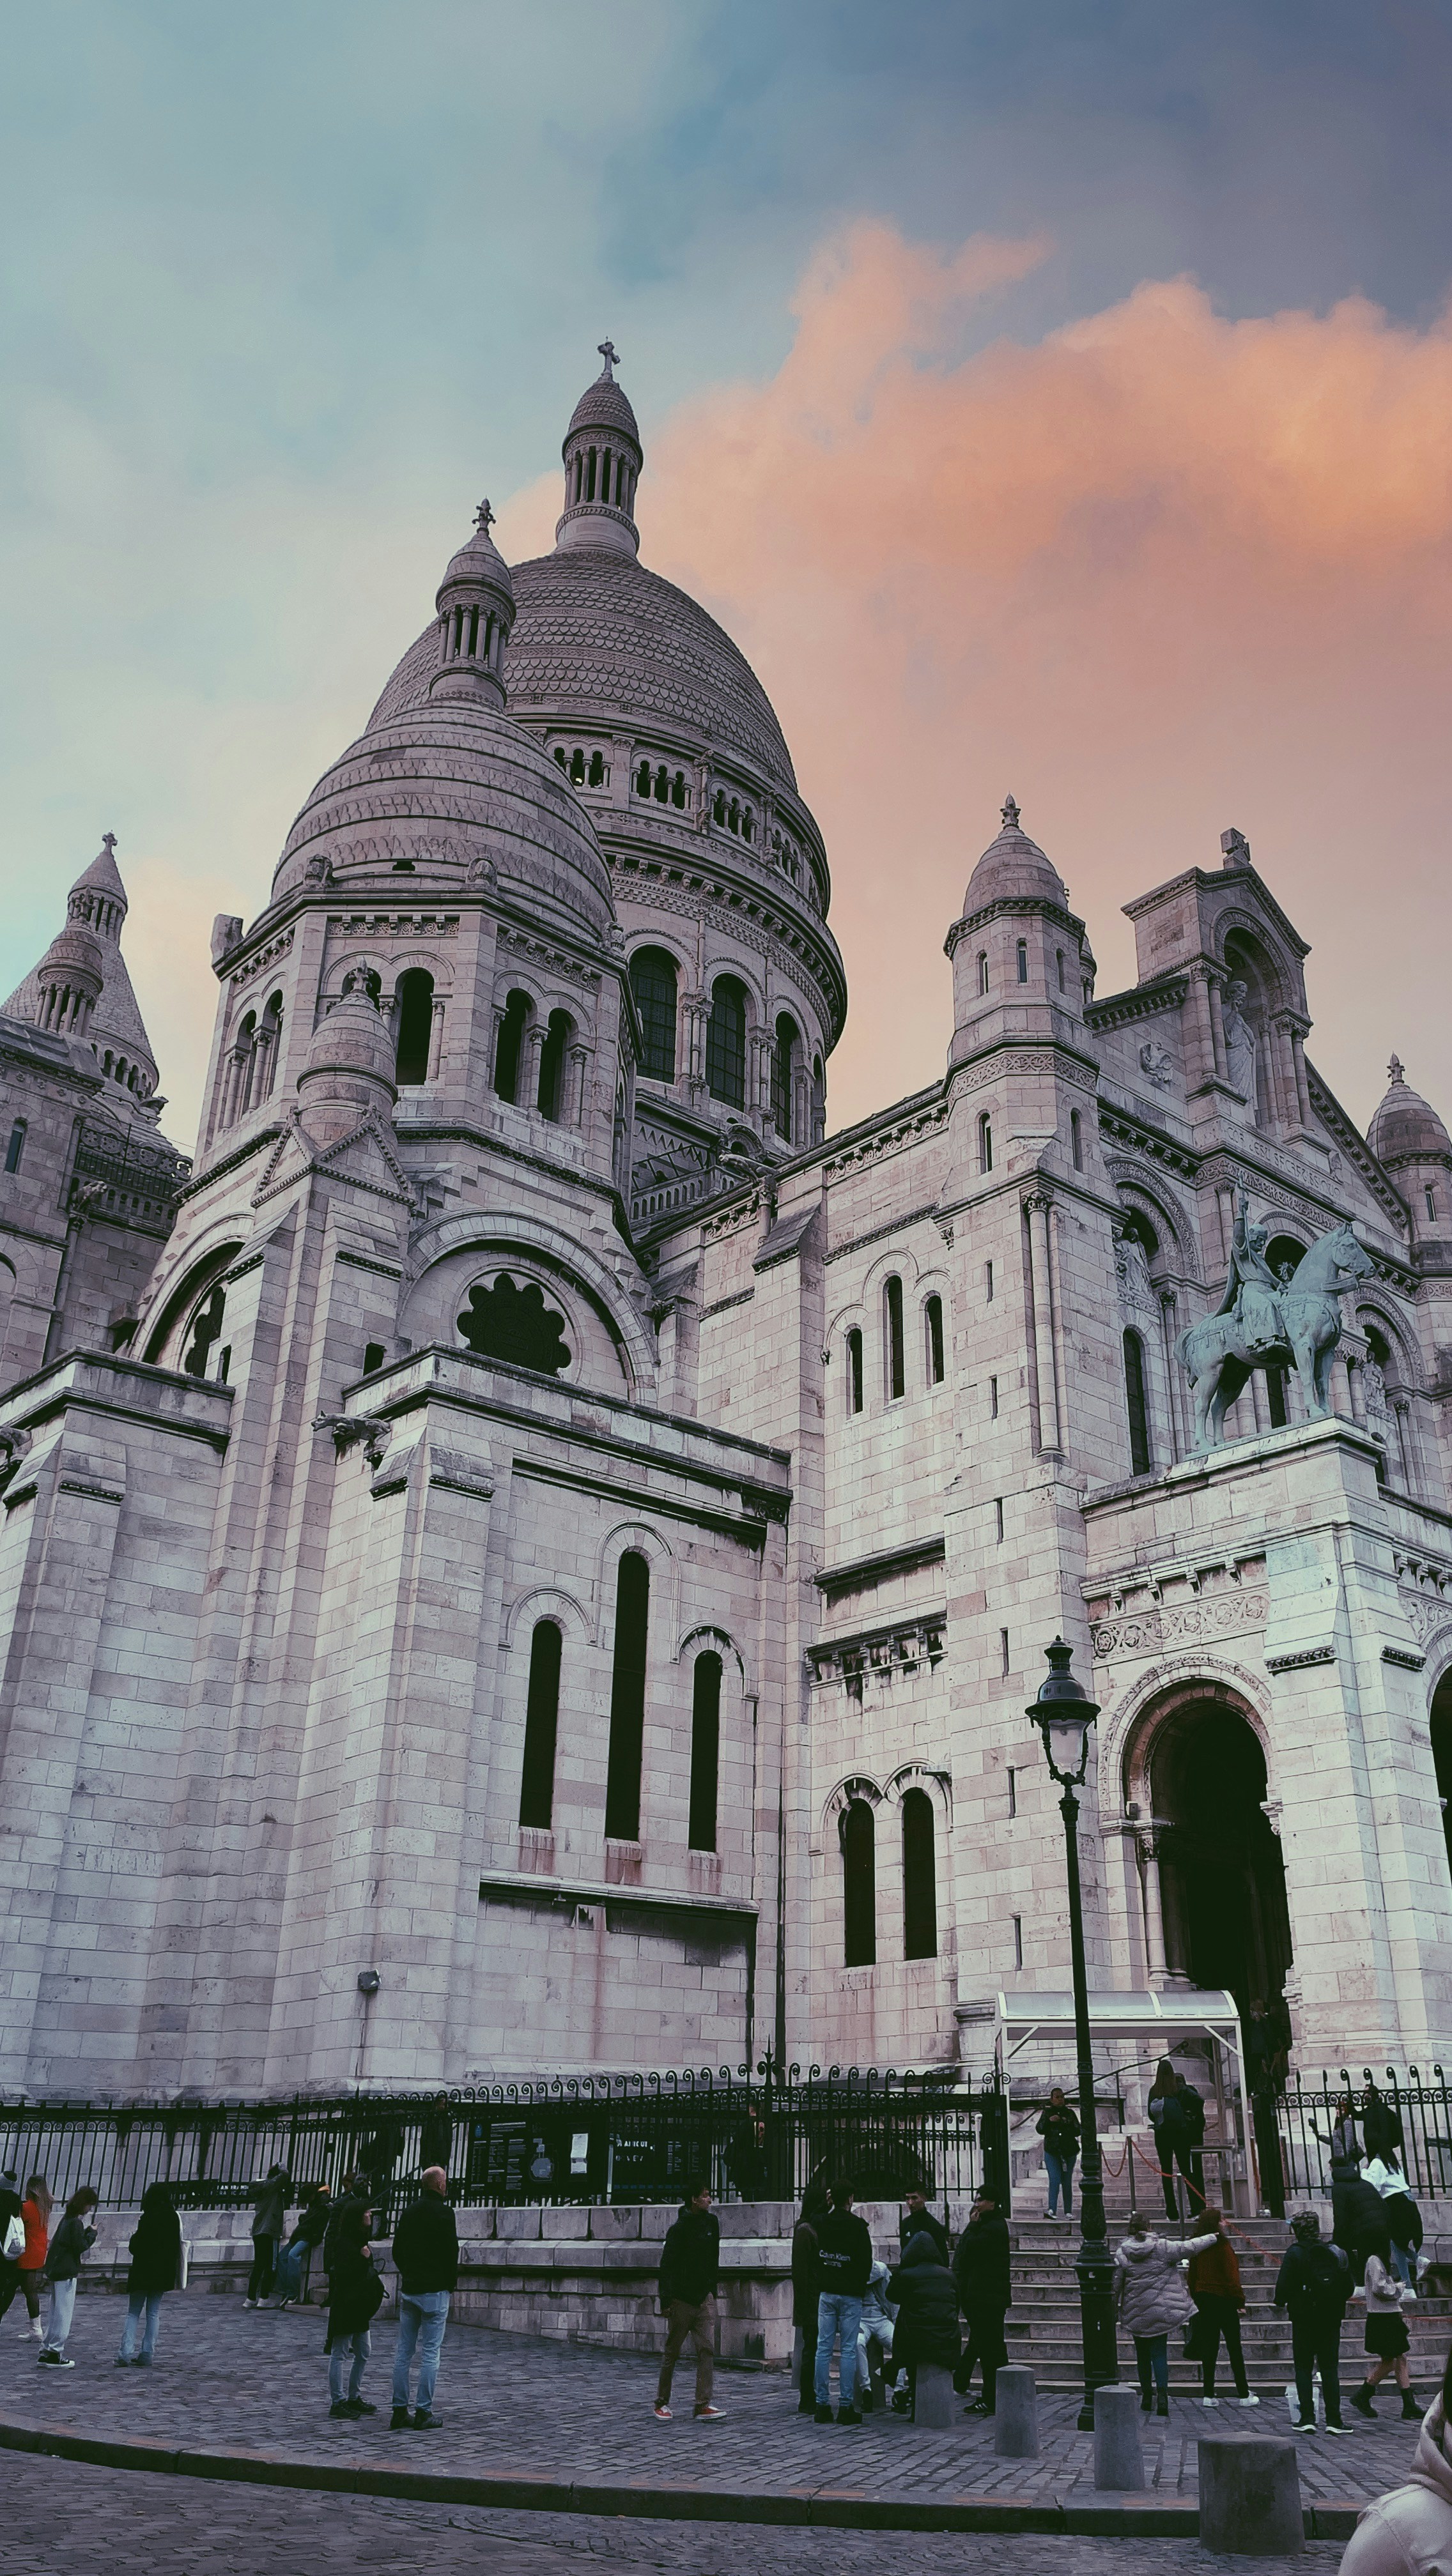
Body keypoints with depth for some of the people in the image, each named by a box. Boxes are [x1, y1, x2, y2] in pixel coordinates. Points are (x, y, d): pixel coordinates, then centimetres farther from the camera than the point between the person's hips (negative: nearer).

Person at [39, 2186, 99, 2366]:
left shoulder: (67, 2219, 12)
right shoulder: (76, 2222, -16)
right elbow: (81, 2246, -17)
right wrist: (92, 2232, -4)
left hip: (55, 2271, 9)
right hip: (67, 2273, -9)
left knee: (57, 2314, 16)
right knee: (64, 2313, -2)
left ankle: (46, 2352, 19)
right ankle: (55, 2353, 0)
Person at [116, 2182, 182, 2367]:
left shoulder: (148, 2219, -17)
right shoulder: (173, 2218, 3)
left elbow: (136, 2247, -16)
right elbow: (176, 2245, 9)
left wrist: (134, 2235, 2)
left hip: (143, 2272, -5)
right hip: (163, 2273, 5)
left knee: (133, 2313, 5)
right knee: (153, 2314, 11)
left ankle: (126, 2353, -5)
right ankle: (147, 2355, 10)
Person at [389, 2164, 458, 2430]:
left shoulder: (408, 2213, 10)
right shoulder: (444, 2214, -11)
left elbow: (397, 2251, 15)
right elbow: (451, 2252, -12)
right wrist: (451, 2284, 3)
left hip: (408, 2289, 7)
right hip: (435, 2291, -6)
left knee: (403, 2351, 10)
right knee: (430, 2354, -2)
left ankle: (400, 2412, 12)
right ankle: (424, 2413, -2)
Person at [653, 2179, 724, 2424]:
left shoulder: (712, 2222, 8)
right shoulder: (679, 2228, -12)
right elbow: (667, 2265, -13)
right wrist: (665, 2300, -17)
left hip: (705, 2298, 5)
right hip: (681, 2299, -5)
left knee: (707, 2350, -5)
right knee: (671, 2353, 5)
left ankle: (703, 2405, -4)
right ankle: (662, 2402, 19)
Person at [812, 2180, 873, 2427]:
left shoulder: (823, 2223, 3)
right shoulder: (857, 2225, -9)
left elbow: (815, 2258, 9)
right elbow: (867, 2260, -7)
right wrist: (861, 2285, 7)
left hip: (826, 2293, 4)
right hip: (850, 2295, -4)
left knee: (823, 2348, 6)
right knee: (848, 2350, 0)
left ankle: (822, 2405, 6)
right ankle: (846, 2407, 0)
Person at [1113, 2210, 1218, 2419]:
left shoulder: (1122, 2254, -2)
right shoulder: (1162, 2248, -7)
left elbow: (1116, 2284, 1)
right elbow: (1188, 2247, -3)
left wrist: (1114, 2309, 12)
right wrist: (1213, 2237, 10)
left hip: (1136, 2313, 2)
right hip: (1161, 2311, -2)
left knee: (1142, 2354, 15)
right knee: (1159, 2353, 1)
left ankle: (1147, 2396, 19)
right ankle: (1162, 2393, -17)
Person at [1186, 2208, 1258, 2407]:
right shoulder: (1223, 2246, -14)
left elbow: (1192, 2276, 10)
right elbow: (1232, 2276, -17)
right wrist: (1240, 2300, -8)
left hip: (1203, 2300, 5)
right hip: (1223, 2301, -5)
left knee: (1209, 2347, 8)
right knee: (1234, 2348, 5)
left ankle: (1208, 2394, 7)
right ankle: (1244, 2395, 11)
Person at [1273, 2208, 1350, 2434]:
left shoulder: (1294, 2254, -12)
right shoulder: (1336, 2253, 0)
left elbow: (1283, 2287, -15)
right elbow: (1349, 2288, 5)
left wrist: (1281, 2302, 5)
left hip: (1304, 2319, -4)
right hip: (1331, 2319, 4)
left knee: (1304, 2367, 6)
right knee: (1330, 2368, 9)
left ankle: (1308, 2418, 1)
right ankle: (1334, 2420, 5)